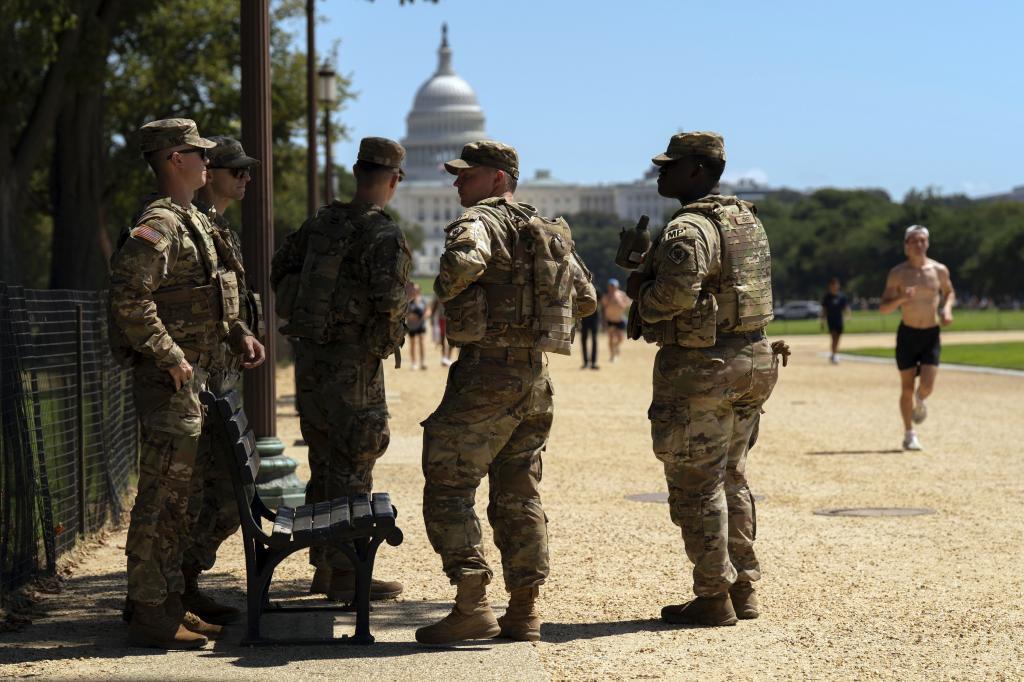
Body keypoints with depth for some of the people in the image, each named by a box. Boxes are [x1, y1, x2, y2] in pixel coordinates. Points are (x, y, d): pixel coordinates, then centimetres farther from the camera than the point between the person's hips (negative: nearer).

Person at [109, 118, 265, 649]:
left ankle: (165, 600, 24)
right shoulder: (157, 225, -15)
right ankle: (150, 614, -2)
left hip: (193, 378, 10)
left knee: (184, 494, 15)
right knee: (162, 495, -7)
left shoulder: (193, 222, 18)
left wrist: (238, 333, 13)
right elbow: (129, 300, -25)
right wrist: (171, 358, -22)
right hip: (169, 381, -10)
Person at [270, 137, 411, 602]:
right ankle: (345, 575, 2)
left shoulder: (321, 222, 8)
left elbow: (281, 271, 17)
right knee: (352, 467, -1)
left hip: (310, 355, 7)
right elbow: (389, 302, -24)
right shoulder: (384, 236, -15)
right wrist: (382, 341, -5)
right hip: (353, 363, -7)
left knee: (324, 461, 16)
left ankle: (324, 567, 24)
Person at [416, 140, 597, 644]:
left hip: (487, 372, -8)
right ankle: (524, 612, 13)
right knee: (518, 497, 13)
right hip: (535, 377, 8)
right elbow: (585, 299, 21)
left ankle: (472, 605, -11)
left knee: (447, 489, -4)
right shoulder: (548, 231, 16)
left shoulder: (480, 221, -8)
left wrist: (446, 292, -11)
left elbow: (465, 262, -31)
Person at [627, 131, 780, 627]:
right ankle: (743, 589, 22)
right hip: (751, 359, 9)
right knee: (731, 478, 18)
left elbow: (676, 293, -29)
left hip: (700, 367, -9)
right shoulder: (748, 220, 13)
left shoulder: (688, 229, -17)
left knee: (695, 485, -1)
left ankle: (714, 598, 3)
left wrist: (640, 293, -8)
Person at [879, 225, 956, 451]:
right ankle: (909, 435, 15)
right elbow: (883, 308, -5)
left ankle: (919, 401, 27)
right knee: (907, 388, 1)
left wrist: (947, 308, -2)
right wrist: (901, 299, -24)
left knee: (927, 386, -10)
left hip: (932, 334, 1)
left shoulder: (939, 270, 1)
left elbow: (950, 292, 20)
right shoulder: (897, 273, -4)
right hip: (907, 334, -1)